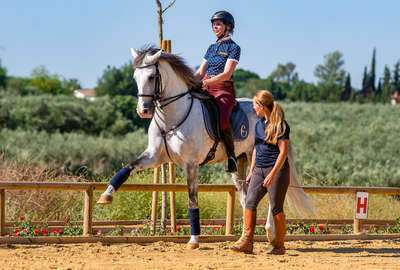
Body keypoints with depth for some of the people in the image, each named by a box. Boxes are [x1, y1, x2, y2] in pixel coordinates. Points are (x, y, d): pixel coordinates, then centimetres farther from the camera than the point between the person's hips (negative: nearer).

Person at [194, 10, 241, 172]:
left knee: (222, 119, -34)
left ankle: (231, 154, -15)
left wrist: (205, 82, -22)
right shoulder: (212, 47, 19)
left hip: (224, 90, -7)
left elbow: (226, 75, -12)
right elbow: (200, 73, 18)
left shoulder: (233, 48, -1)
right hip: (206, 90, 7)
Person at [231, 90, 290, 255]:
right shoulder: (259, 124, 13)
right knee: (250, 202, -6)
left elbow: (283, 152, -16)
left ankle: (279, 245, 8)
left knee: (276, 208, -2)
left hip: (277, 169, -7)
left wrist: (273, 174, -22)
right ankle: (247, 243, -9)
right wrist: (251, 171, 20)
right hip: (259, 170, 7)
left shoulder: (280, 125, -11)